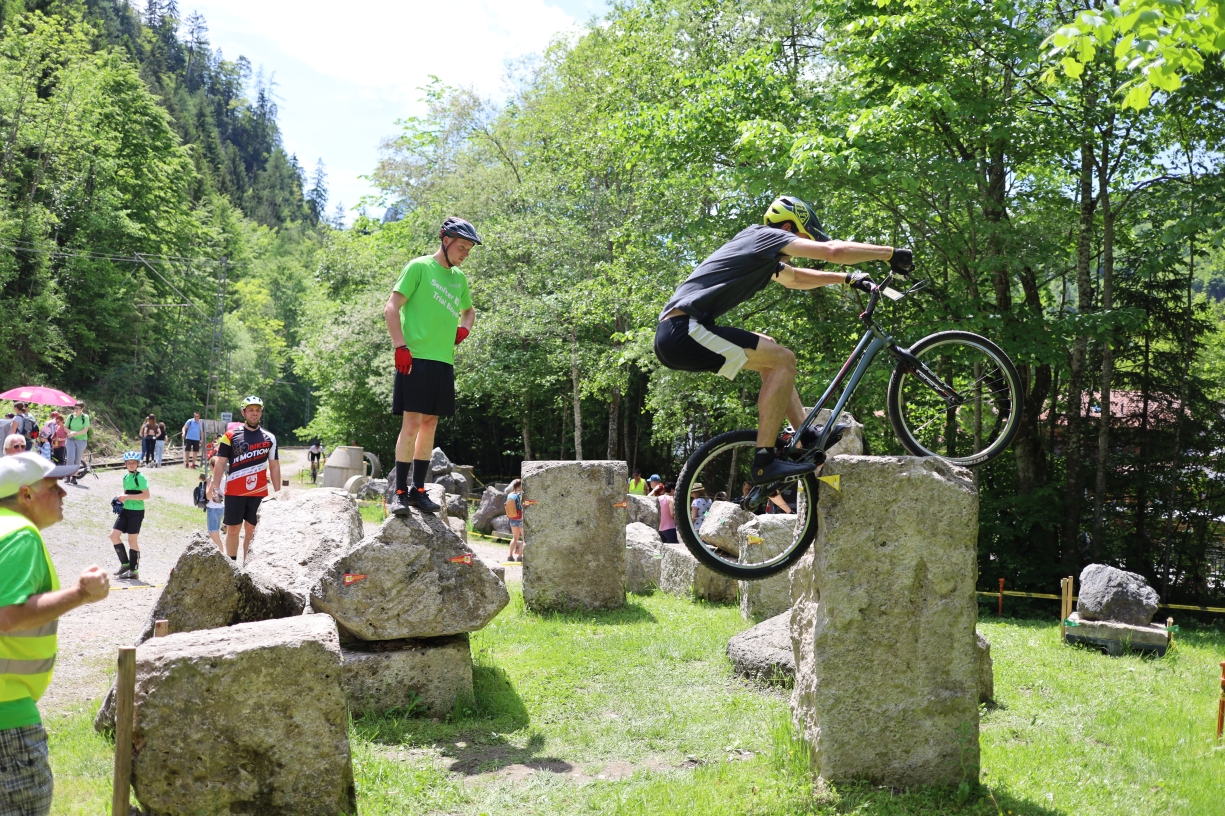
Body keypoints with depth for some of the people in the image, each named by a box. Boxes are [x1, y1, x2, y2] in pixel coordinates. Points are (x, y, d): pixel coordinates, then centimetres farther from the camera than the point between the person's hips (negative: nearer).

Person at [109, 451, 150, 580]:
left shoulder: (140, 477, -12)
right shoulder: (126, 477, 12)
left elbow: (146, 495, -20)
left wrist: (128, 497, -23)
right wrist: (120, 499, 4)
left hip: (136, 511, -7)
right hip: (125, 510, 7)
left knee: (132, 540, -1)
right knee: (114, 535, 0)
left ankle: (134, 571, 8)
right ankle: (125, 563, 13)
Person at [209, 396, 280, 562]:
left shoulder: (269, 438, 6)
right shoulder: (231, 435, 0)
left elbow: (274, 466, 9)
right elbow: (220, 462, 1)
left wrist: (278, 492, 5)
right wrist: (215, 487, -6)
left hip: (258, 493, 1)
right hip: (234, 492, -1)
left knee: (252, 530, 5)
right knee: (233, 529, 3)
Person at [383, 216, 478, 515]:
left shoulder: (459, 277, 18)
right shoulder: (419, 266, -2)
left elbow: (469, 310, 35)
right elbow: (391, 308, -7)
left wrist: (464, 328, 13)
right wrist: (401, 347, -16)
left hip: (444, 361, 7)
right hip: (415, 358, -7)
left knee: (430, 424, 8)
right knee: (411, 423, -9)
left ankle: (418, 490, 14)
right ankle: (400, 493, -5)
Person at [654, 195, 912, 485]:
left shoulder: (759, 252, 26)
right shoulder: (765, 235, -2)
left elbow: (794, 279, 41)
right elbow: (835, 250, -11)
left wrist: (849, 278, 34)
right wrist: (890, 253, -1)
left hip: (672, 334, 10)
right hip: (684, 331, -10)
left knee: (768, 350, 21)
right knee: (783, 360, -9)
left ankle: (807, 437, 19)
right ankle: (764, 461, -12)